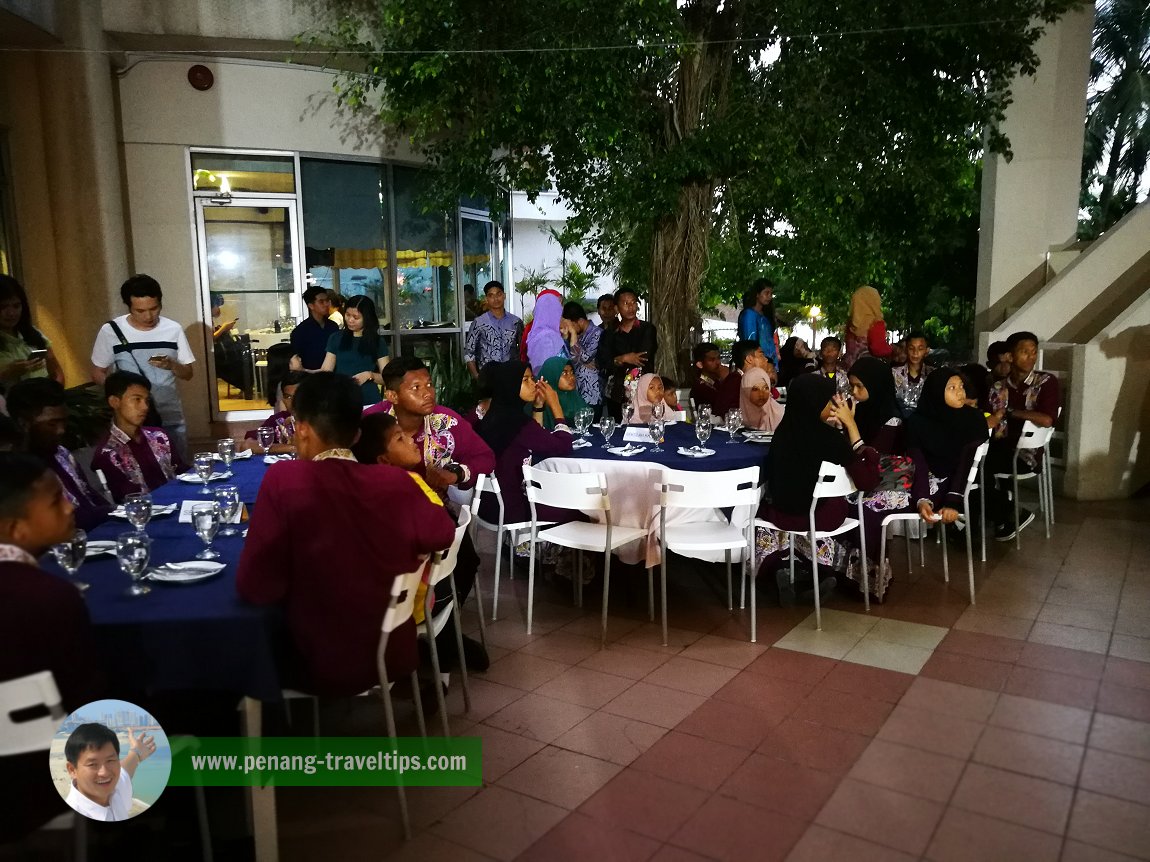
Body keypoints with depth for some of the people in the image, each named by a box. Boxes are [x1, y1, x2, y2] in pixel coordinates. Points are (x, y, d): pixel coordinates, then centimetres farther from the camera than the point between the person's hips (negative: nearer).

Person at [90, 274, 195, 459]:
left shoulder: (173, 329, -3)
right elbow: (97, 373, 5)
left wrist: (171, 365, -17)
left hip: (171, 418, 1)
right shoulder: (110, 331, -6)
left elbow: (188, 374, 4)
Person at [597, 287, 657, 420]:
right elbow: (603, 363, 1)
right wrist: (624, 359, -13)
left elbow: (644, 359, -6)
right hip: (616, 394, 2)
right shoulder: (609, 334, 11)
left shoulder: (648, 329, 4)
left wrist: (617, 361, 2)